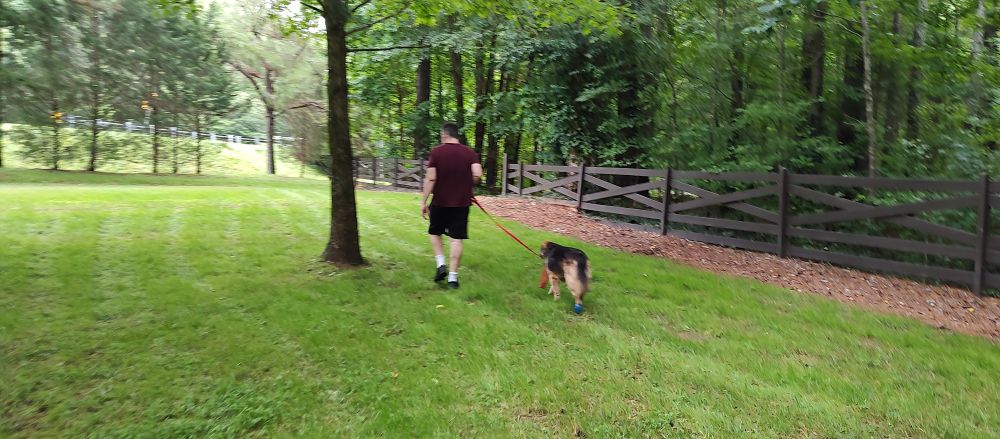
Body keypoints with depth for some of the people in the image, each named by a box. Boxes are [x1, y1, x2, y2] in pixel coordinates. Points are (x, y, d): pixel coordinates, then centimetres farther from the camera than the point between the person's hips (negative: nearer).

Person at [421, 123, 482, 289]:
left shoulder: (437, 152, -5)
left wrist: (423, 202, -5)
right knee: (456, 239, 5)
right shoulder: (470, 152, 1)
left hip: (440, 202, -1)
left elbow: (430, 178, -10)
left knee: (435, 233, 20)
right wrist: (466, 184, 7)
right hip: (462, 202, 2)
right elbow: (478, 174, -13)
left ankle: (441, 264, 6)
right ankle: (453, 276, 6)